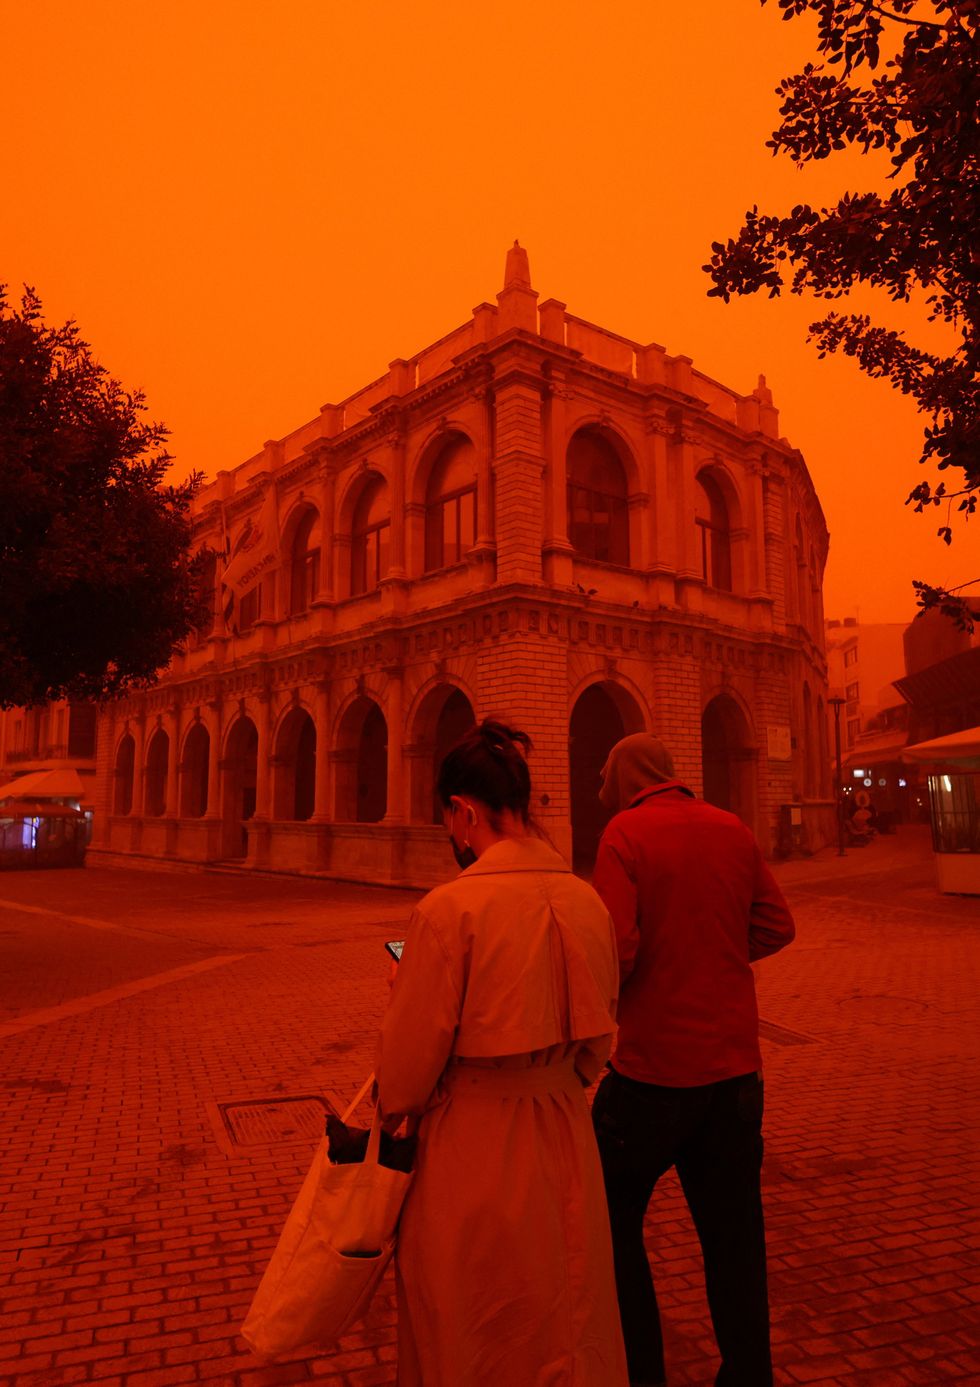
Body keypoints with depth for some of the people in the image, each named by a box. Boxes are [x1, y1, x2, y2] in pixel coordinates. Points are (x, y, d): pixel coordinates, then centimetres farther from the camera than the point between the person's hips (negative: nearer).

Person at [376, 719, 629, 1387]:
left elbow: (409, 1065, -14)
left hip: (473, 1161, -5)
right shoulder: (587, 900, -6)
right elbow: (597, 1043, 7)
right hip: (568, 1147, 5)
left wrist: (395, 1107, 7)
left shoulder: (450, 908, -23)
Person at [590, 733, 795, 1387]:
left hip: (653, 1064, -5)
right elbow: (777, 926, 6)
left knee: (614, 1220, 15)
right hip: (734, 1063, 5)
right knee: (733, 1231, 17)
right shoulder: (733, 830, 2)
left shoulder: (625, 833, -12)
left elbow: (615, 951, -20)